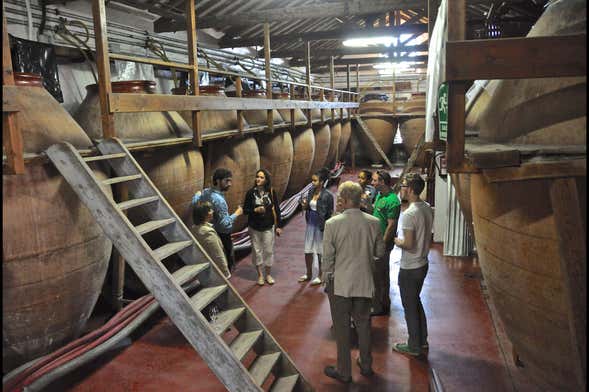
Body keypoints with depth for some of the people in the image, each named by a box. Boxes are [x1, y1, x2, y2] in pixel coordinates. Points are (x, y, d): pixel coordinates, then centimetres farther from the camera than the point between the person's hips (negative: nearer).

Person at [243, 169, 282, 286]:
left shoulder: (271, 192, -5)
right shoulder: (251, 192, -5)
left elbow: (277, 209, 1)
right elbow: (245, 210, -2)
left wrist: (278, 226, 0)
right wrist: (255, 210, -20)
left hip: (268, 227, 0)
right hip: (254, 228, 0)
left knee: (269, 251, 6)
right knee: (257, 250, 8)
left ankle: (268, 274, 24)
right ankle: (260, 275, 24)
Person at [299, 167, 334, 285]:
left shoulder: (327, 196, -14)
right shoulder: (311, 192, 4)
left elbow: (330, 213, -11)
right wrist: (304, 206, -7)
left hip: (321, 226, -6)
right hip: (310, 224, 6)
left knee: (320, 252, 7)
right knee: (308, 250, 14)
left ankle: (320, 276, 22)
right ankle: (308, 274, 31)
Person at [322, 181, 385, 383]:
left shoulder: (332, 224, -17)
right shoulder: (373, 222, -7)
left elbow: (328, 256, -11)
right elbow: (380, 252, 3)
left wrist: (326, 279, 3)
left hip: (339, 283, -3)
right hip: (364, 283, 3)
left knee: (342, 328, 10)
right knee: (363, 325, 20)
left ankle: (344, 371, 23)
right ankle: (366, 365, 36)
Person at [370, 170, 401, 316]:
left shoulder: (392, 201, -21)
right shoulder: (379, 195, 8)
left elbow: (391, 225, -22)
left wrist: (382, 244, -21)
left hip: (383, 242, -9)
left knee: (377, 275, -1)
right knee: (383, 273, 19)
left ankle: (378, 307, 12)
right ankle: (384, 303, 32)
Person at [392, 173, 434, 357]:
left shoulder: (409, 214, -25)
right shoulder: (428, 208, 2)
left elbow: (408, 244, -27)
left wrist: (397, 241, -8)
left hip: (409, 269, -9)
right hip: (423, 264, 9)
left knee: (410, 307, 7)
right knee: (416, 302, 23)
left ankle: (414, 346, 21)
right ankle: (422, 340, 35)